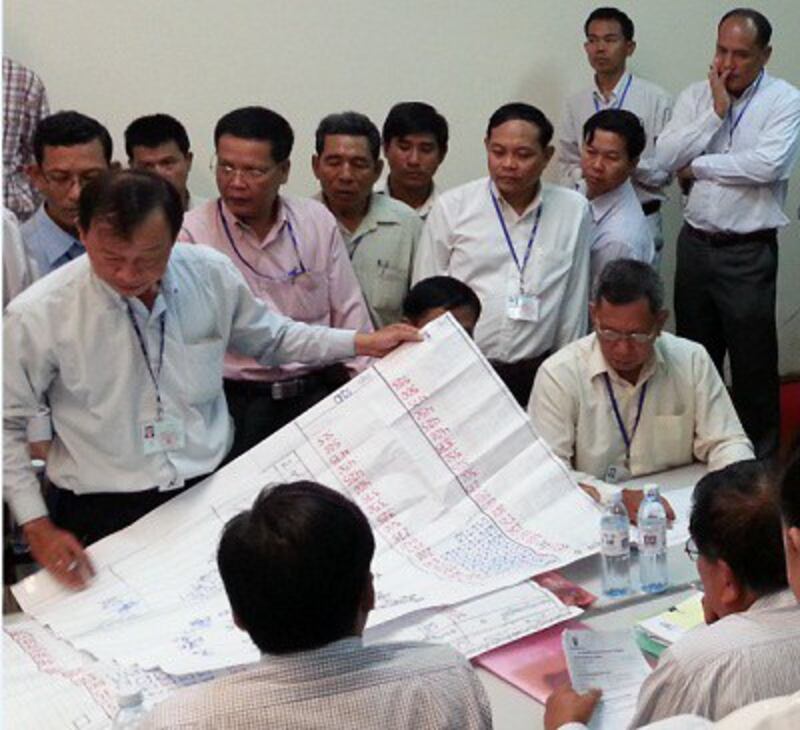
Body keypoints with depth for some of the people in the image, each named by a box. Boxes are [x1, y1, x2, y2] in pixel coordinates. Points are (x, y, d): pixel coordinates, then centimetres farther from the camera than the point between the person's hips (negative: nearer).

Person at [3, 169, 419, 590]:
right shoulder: (37, 317, -12)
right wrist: (36, 527, -6)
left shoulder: (212, 274, -2)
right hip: (103, 514, -3)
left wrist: (361, 344, 10)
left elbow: (267, 337, 17)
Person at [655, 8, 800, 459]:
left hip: (748, 252, -5)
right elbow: (665, 156, -3)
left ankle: (760, 457, 18)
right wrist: (716, 113, -11)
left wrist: (698, 167, -10)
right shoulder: (697, 97, 7)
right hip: (696, 243, 5)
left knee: (754, 362, 3)